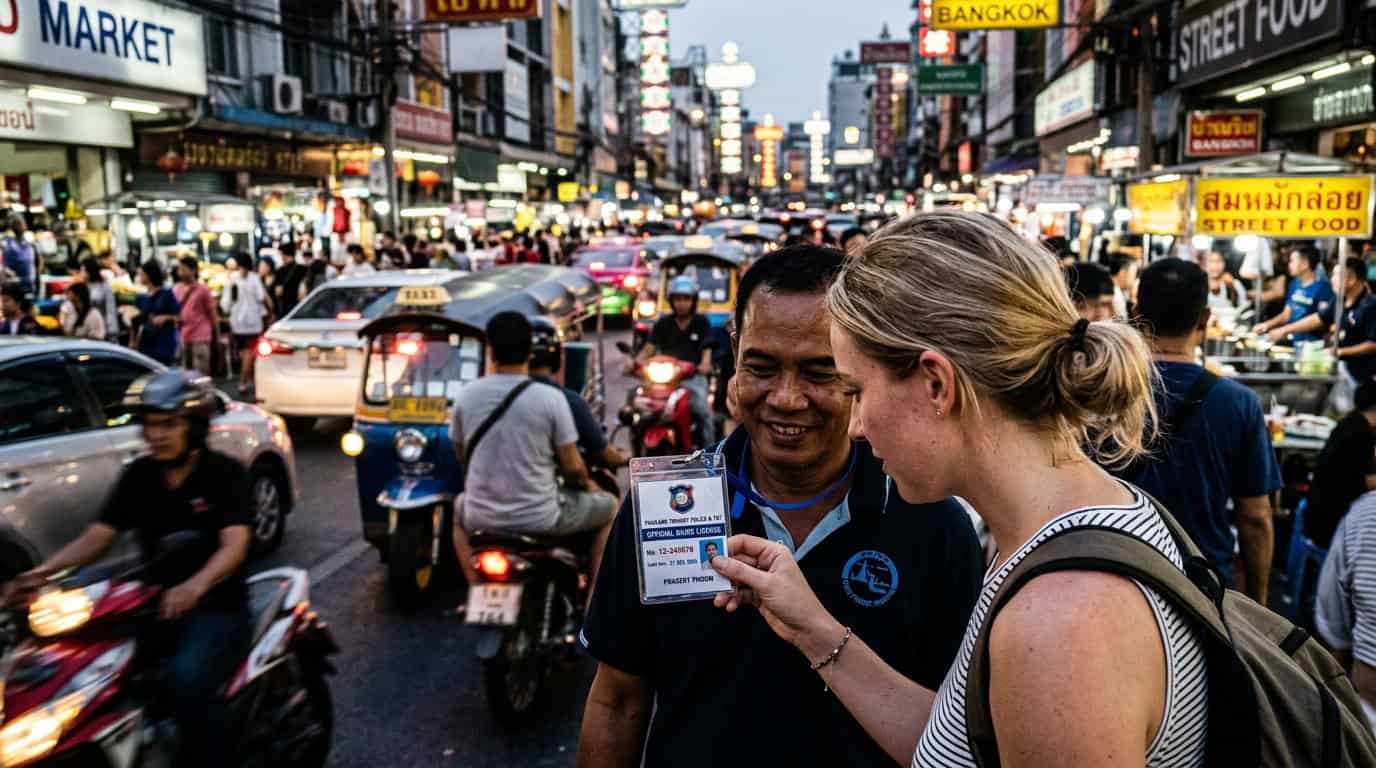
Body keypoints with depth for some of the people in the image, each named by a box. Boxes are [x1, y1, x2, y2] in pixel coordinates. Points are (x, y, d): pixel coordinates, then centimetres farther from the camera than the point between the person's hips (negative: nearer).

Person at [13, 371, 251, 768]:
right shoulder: (138, 475, 7)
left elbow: (234, 546, -23)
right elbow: (97, 536, 1)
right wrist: (46, 569, -19)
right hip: (155, 600, 6)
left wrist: (193, 588, -43)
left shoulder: (225, 473, -10)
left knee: (188, 679, -32)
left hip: (216, 606, -6)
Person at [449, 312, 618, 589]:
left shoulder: (465, 395, -4)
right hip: (539, 519, -3)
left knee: (460, 507, 39)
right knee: (610, 506, 21)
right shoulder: (551, 398, -14)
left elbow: (461, 455, 11)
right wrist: (586, 484, 14)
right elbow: (572, 467, -9)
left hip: (482, 518, 3)